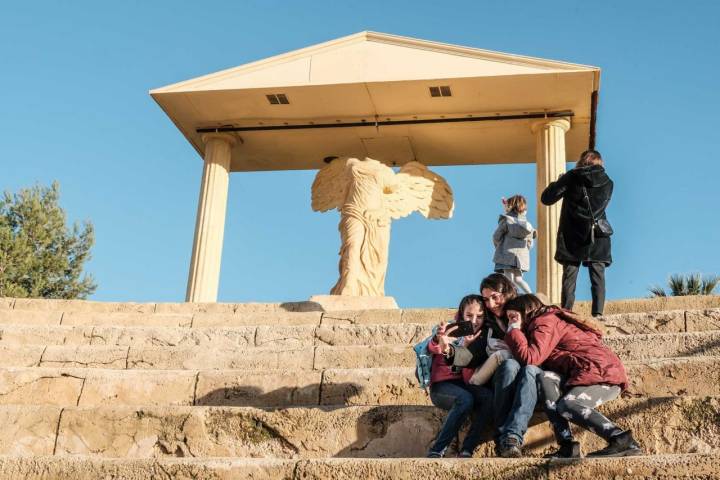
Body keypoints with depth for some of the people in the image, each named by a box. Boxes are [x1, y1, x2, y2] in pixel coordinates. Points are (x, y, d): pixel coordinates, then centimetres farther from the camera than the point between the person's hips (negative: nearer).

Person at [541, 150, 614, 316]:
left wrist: (558, 182, 12)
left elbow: (546, 198, -6)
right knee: (598, 278, 3)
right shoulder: (607, 183, 6)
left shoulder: (571, 177, -4)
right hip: (598, 238, 2)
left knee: (569, 278, 1)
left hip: (572, 237, -2)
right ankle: (597, 314, -6)